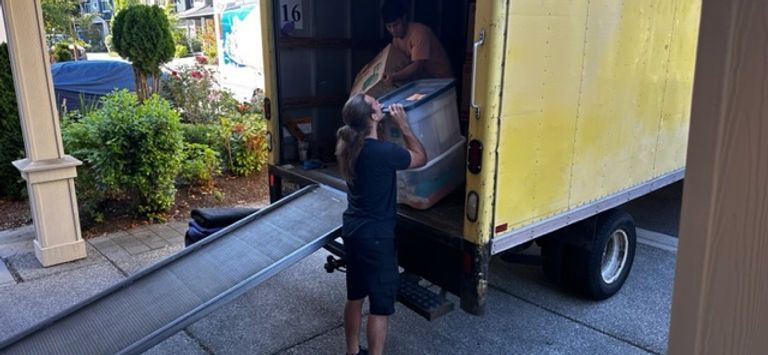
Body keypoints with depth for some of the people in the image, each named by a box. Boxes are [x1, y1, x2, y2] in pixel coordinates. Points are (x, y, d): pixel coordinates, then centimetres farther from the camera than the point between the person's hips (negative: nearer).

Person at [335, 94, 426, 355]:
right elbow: (421, 158, -5)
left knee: (354, 297, 22)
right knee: (380, 307, 5)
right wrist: (403, 125, -2)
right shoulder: (384, 152, -23)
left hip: (352, 231, 8)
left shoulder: (348, 146, 0)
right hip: (376, 237, -8)